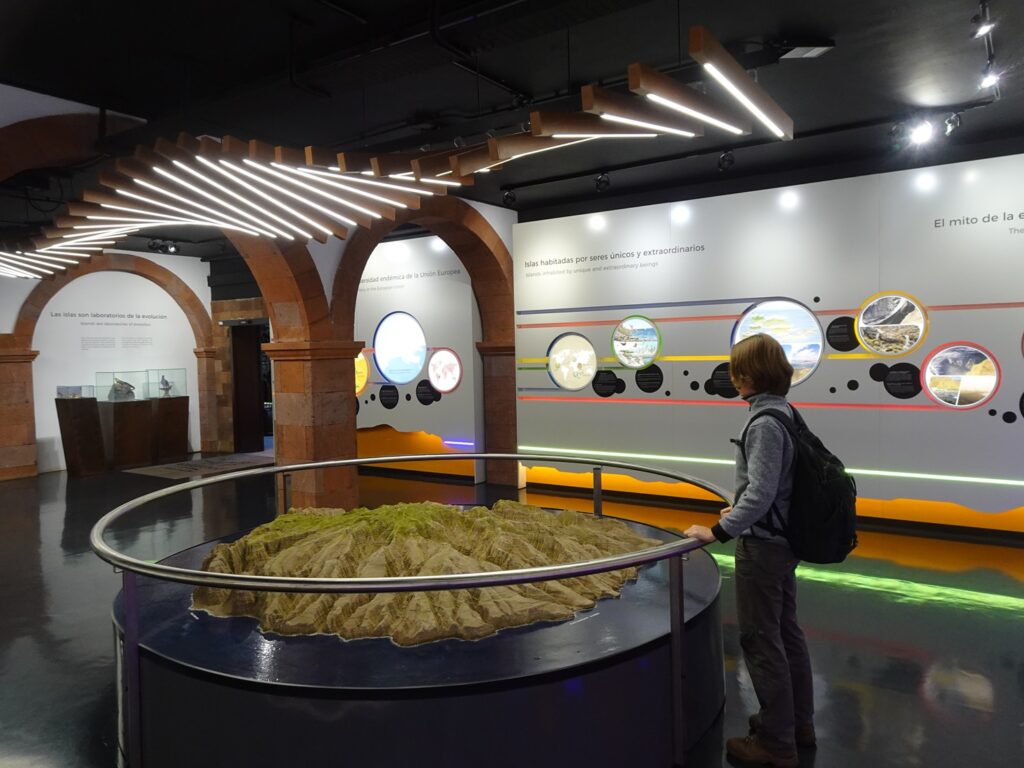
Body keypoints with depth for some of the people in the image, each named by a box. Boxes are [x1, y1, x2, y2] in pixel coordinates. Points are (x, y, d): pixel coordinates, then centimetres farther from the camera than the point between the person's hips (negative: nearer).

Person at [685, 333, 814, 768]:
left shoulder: (764, 423, -24)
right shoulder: (785, 413, 6)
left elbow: (759, 494, -29)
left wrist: (719, 532, -25)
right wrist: (741, 511, 23)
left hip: (762, 547, -10)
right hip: (782, 540, 10)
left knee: (760, 641, 4)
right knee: (785, 632, 21)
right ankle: (799, 723, 36)